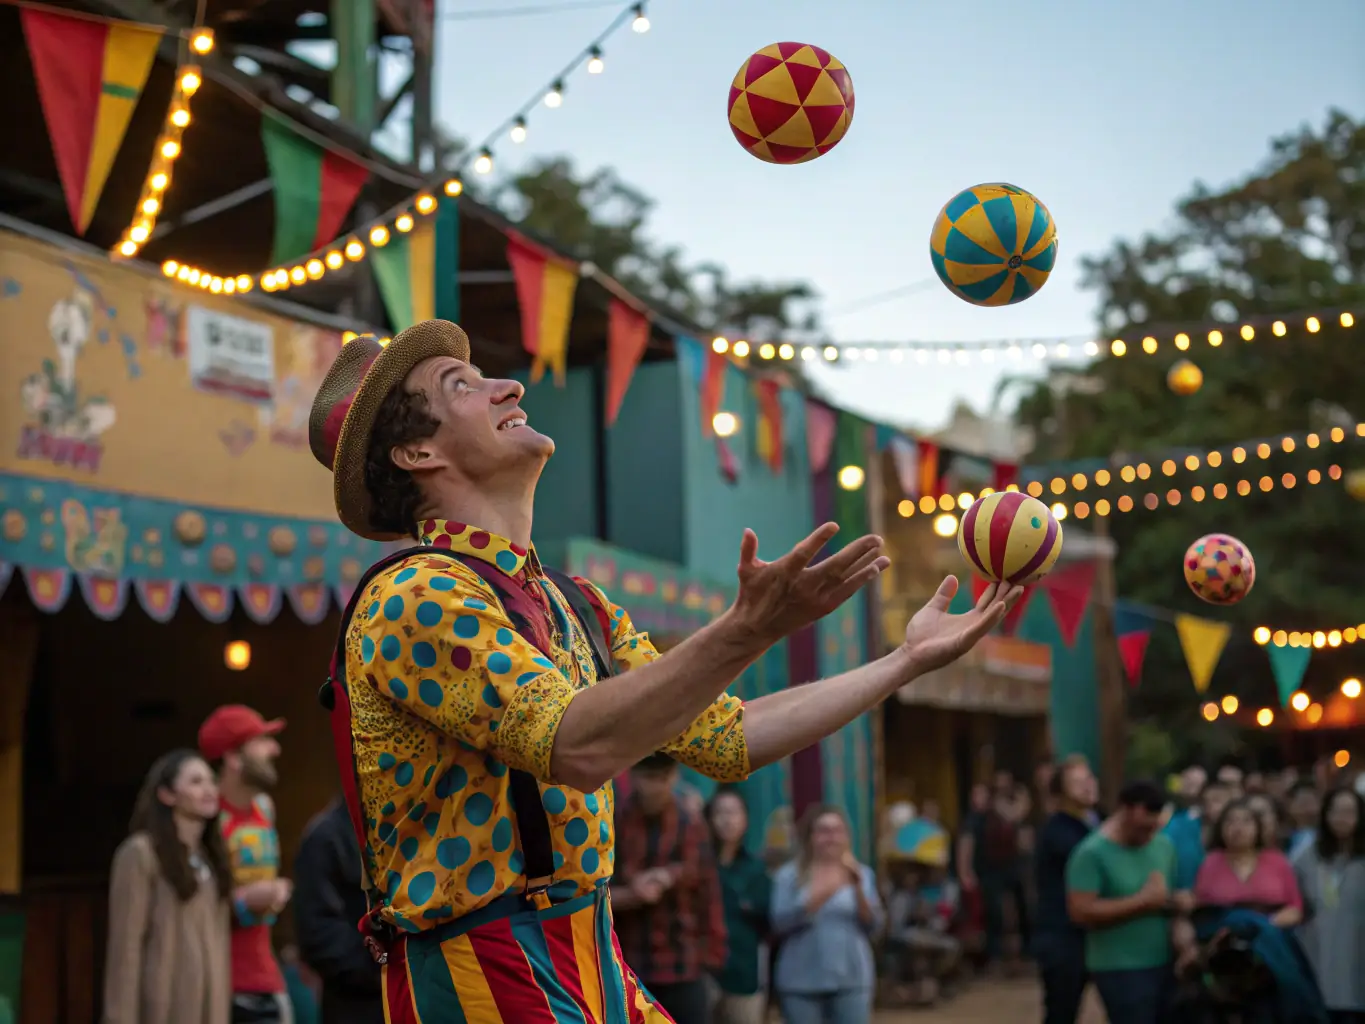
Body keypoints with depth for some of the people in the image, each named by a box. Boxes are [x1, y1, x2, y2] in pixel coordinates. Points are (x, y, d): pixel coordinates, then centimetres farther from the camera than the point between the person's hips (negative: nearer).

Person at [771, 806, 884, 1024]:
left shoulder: (862, 873, 8)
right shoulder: (790, 875, 2)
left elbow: (874, 926, 1)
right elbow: (780, 922, -11)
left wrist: (858, 890, -15)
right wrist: (818, 897, -22)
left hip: (851, 980, 1)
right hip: (801, 982, -1)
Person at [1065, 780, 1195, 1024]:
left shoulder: (1164, 846, 8)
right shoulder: (1093, 853, -13)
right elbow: (1081, 911, -20)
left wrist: (1182, 924, -4)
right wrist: (1143, 901, -19)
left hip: (1164, 964, 7)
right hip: (1120, 968, -7)